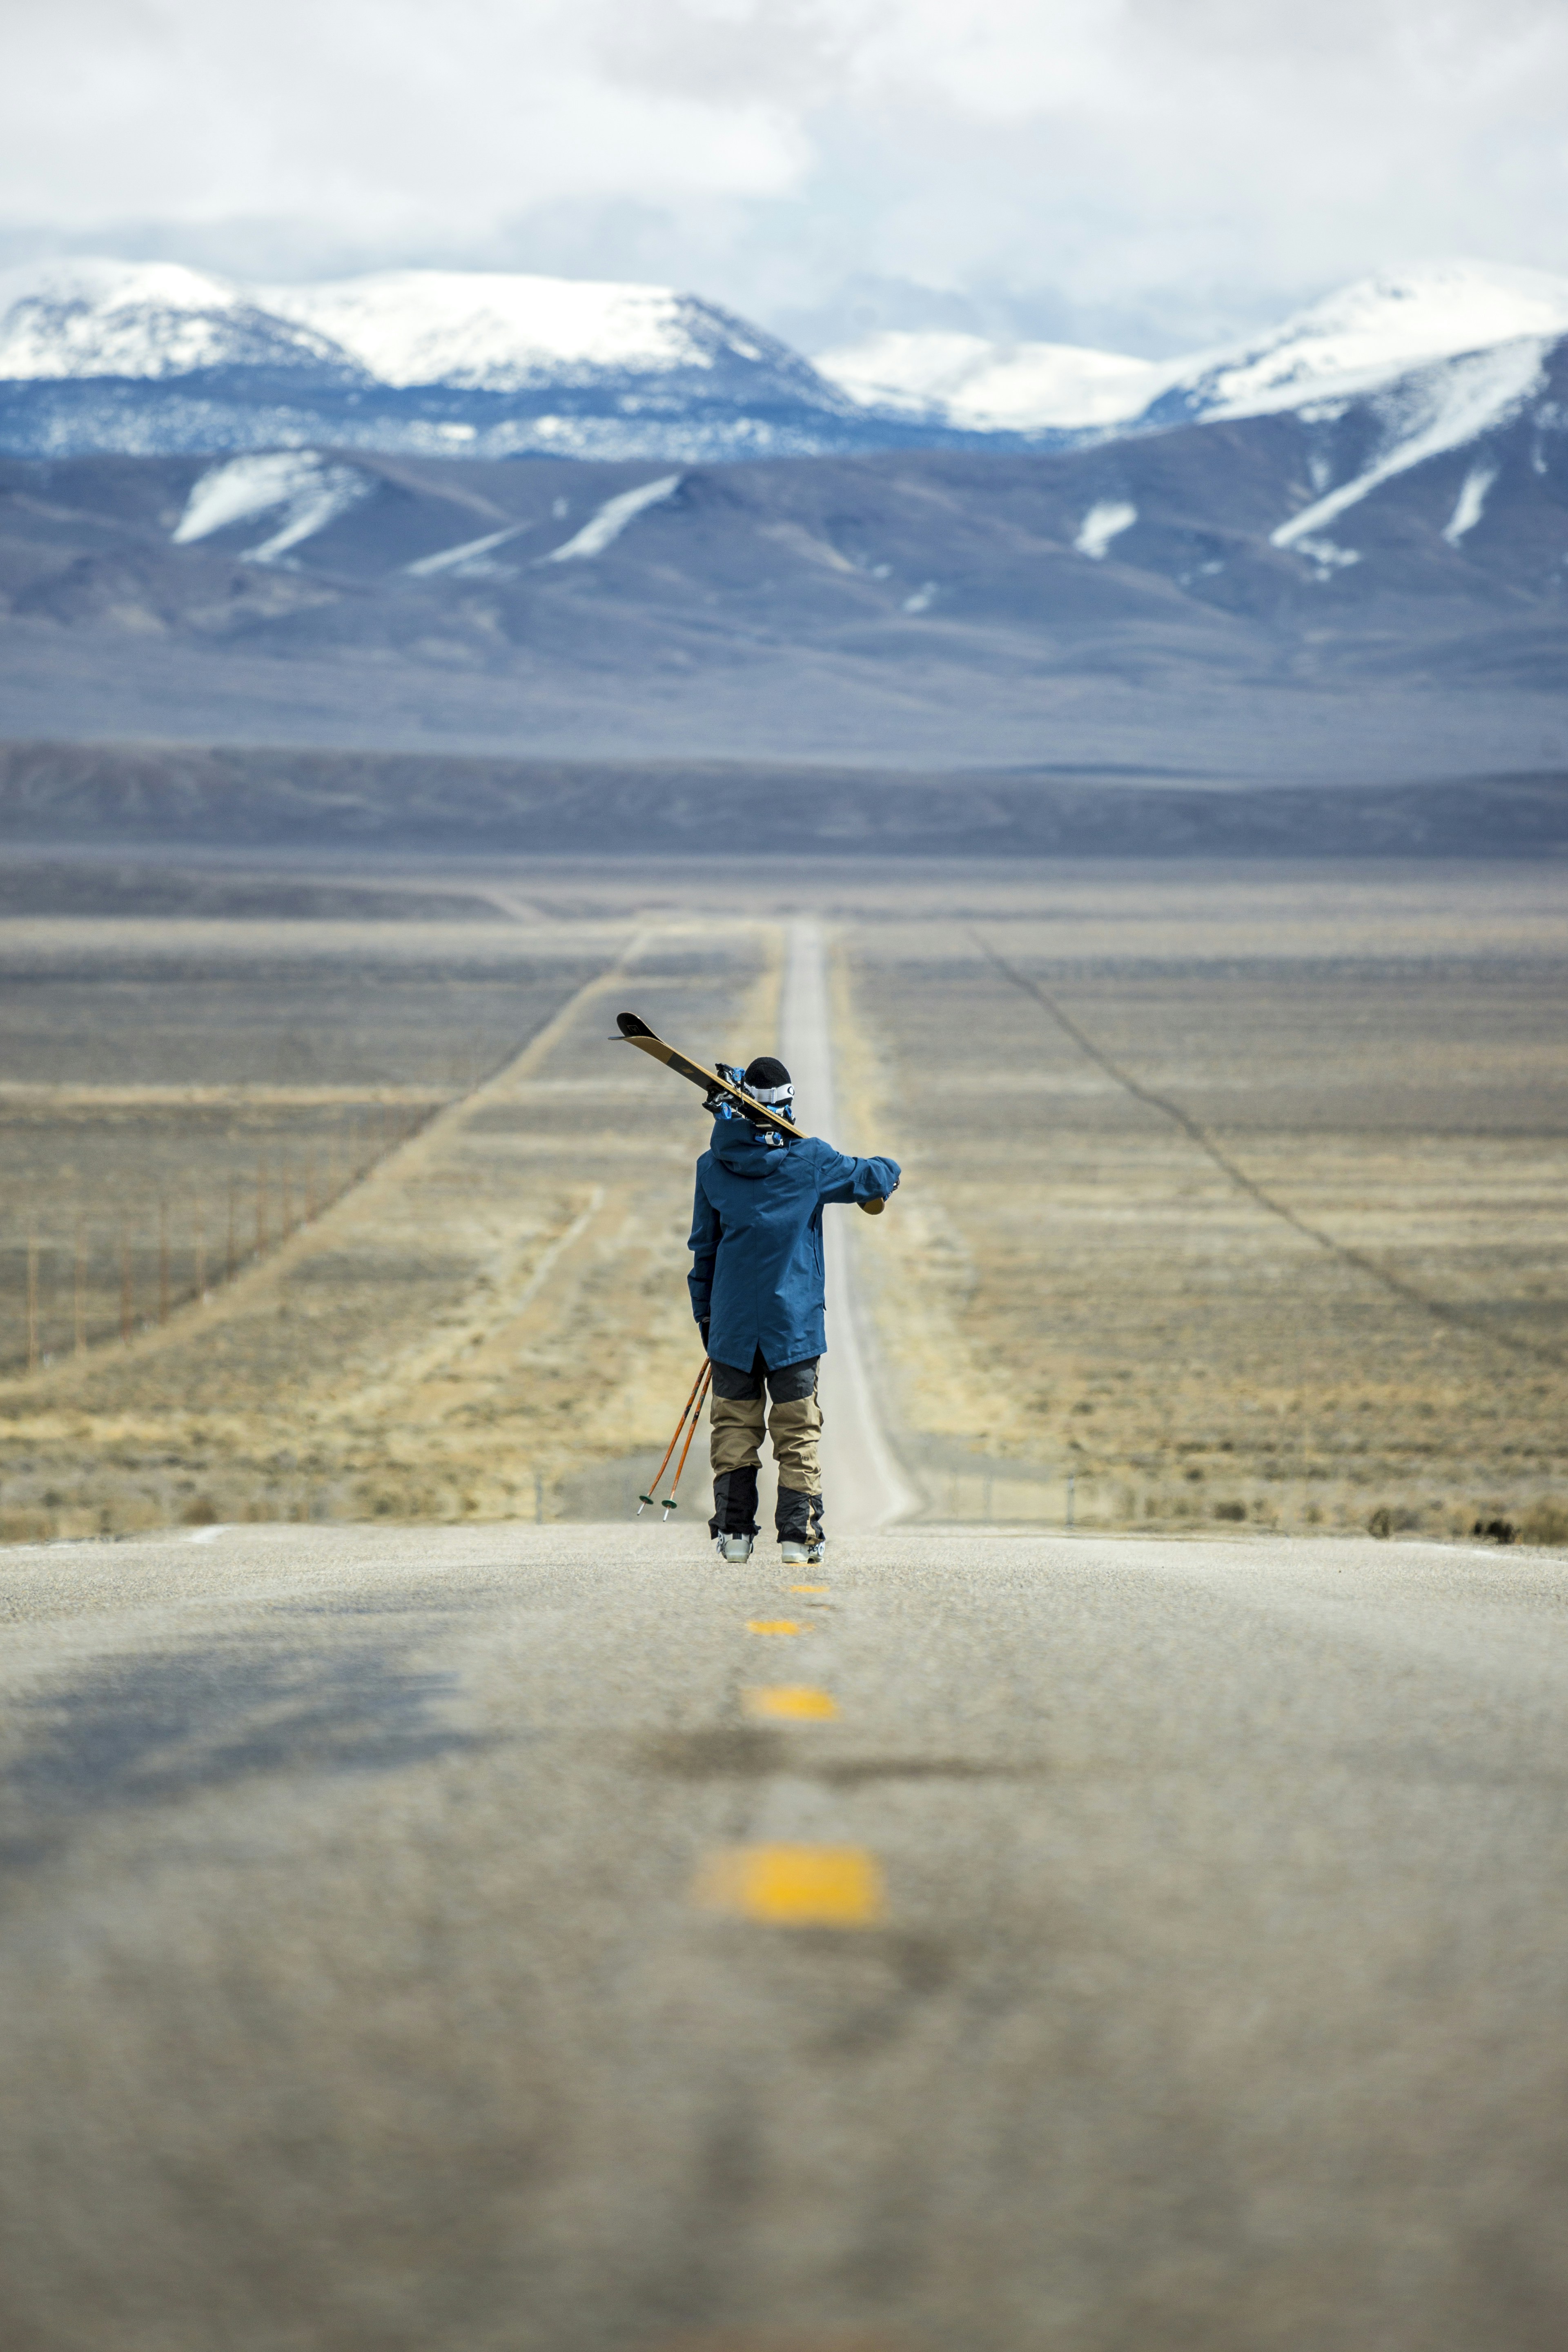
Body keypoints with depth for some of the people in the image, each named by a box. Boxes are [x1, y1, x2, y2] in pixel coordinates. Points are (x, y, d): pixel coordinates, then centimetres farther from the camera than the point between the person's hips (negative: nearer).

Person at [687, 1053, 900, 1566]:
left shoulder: (713, 1166, 1)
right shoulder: (811, 1161, -5)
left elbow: (703, 1246, 7)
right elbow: (872, 1178, 8)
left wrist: (704, 1314, 16)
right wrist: (886, 1172, 33)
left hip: (732, 1324, 1)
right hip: (794, 1322, -1)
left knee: (734, 1427, 8)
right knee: (797, 1431, 3)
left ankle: (734, 1529, 3)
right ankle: (799, 1534, -1)